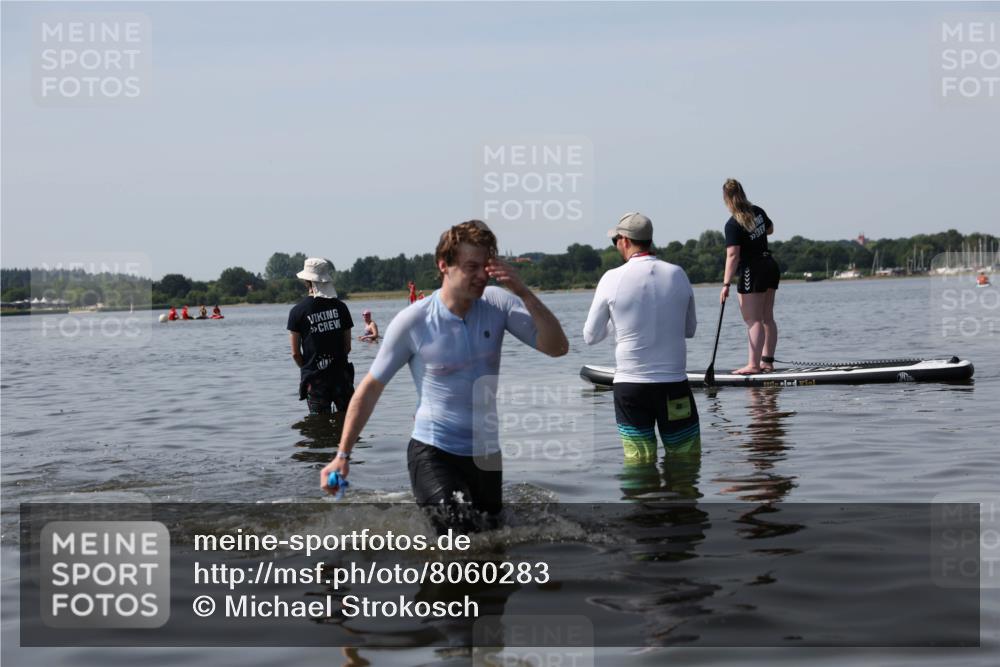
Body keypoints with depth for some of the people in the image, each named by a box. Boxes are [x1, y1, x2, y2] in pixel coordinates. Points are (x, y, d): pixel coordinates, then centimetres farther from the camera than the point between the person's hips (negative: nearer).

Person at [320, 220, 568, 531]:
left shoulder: (498, 304, -5)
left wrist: (524, 293, -22)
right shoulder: (412, 321, -12)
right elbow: (371, 388, -4)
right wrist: (343, 455, -6)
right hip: (433, 451, -4)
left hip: (486, 451, 4)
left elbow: (557, 348, -11)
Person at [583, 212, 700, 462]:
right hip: (674, 384, 1)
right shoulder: (677, 274, 0)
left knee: (639, 462, 4)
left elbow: (591, 336, 3)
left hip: (629, 387, -1)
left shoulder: (612, 279, -7)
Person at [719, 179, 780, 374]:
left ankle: (753, 364, -10)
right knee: (767, 318, 12)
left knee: (753, 321, -8)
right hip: (771, 267, 8)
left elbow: (733, 256, -23)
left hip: (752, 272, -8)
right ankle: (767, 361, 16)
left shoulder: (733, 224, -18)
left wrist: (726, 284, -24)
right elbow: (770, 229, 24)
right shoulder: (758, 211, 4)